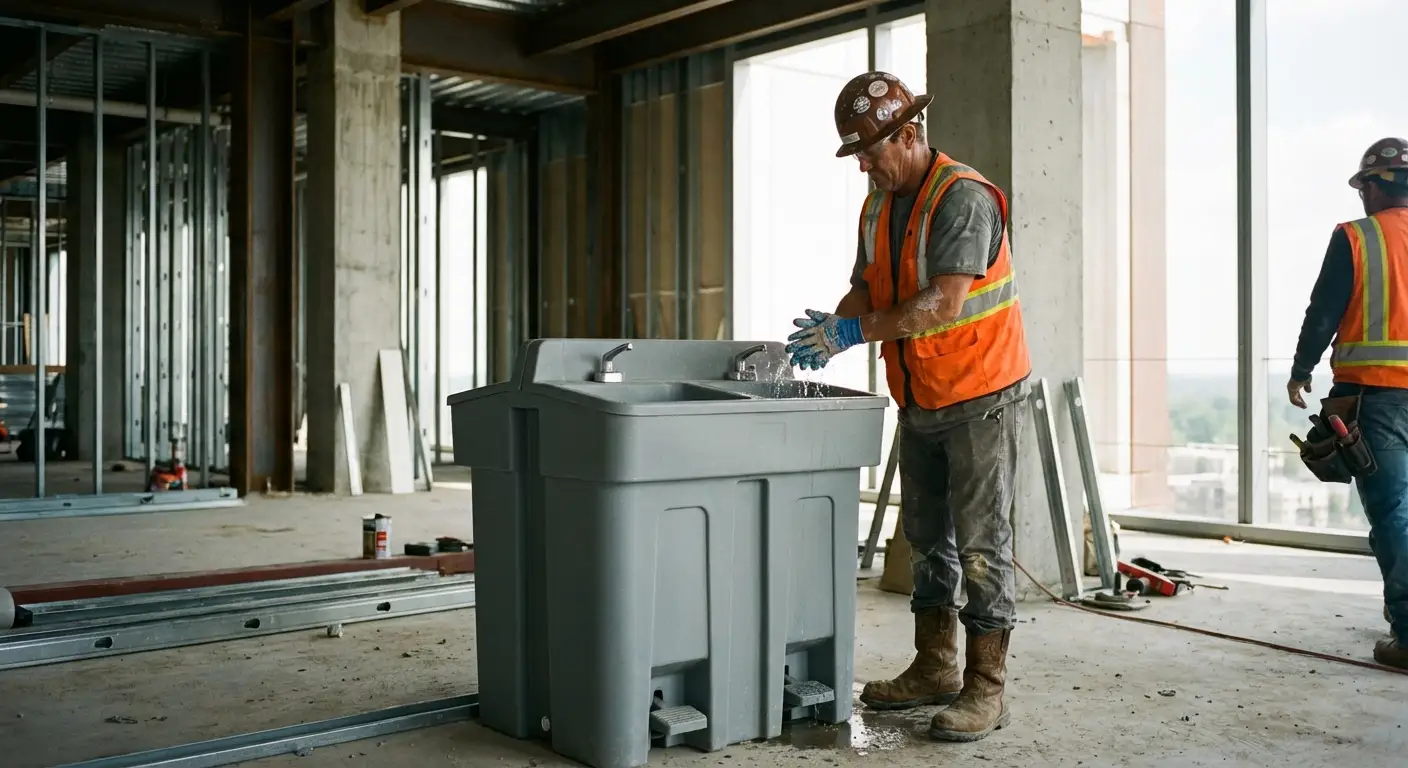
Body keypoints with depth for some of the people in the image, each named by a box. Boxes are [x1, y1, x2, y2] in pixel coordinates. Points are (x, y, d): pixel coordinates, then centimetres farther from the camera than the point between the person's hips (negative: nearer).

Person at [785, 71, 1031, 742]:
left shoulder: (963, 198, -19)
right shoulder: (878, 205, 8)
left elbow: (943, 302, -28)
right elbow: (865, 287, 8)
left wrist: (857, 331, -29)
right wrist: (830, 325, -12)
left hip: (980, 394, -8)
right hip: (920, 402, 8)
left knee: (979, 541, -4)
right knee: (927, 536, 14)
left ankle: (986, 686, 5)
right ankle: (934, 668, 25)